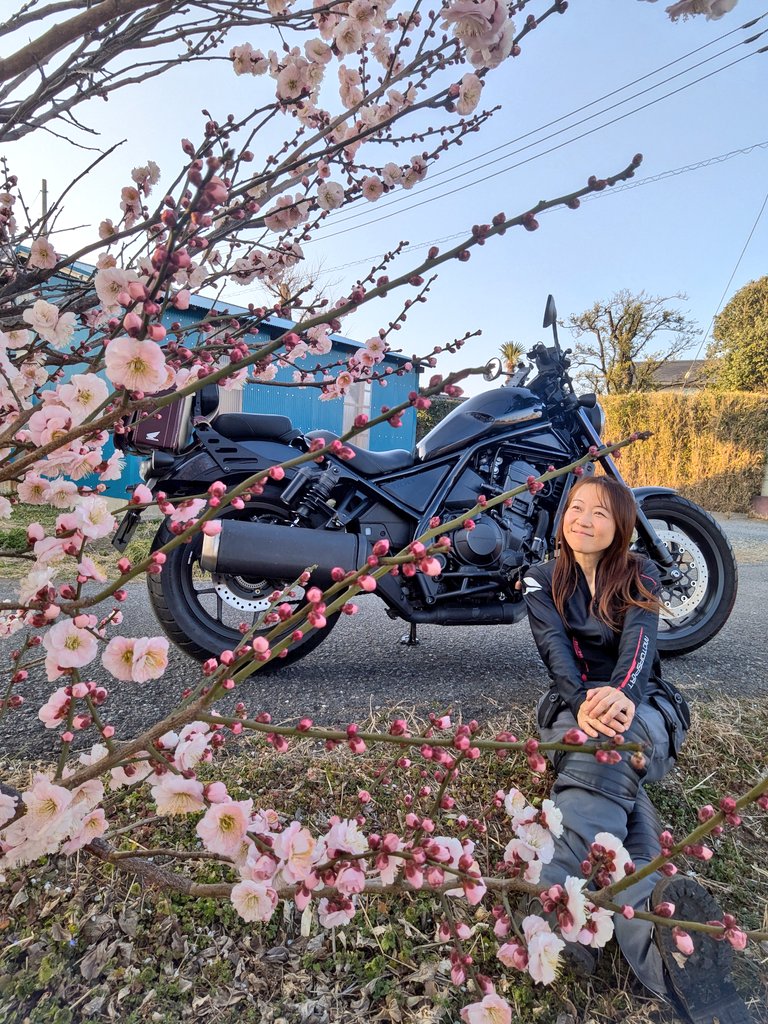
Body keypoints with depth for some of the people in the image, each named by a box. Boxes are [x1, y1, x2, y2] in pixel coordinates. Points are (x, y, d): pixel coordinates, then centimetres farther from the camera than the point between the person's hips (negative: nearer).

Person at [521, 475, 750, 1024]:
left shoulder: (640, 574, 7)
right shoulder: (542, 579, 7)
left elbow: (640, 641, -12)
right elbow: (556, 650, -7)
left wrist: (621, 693, -35)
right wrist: (583, 703, -30)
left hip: (642, 702, -1)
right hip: (575, 703, 1)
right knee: (616, 777, -36)